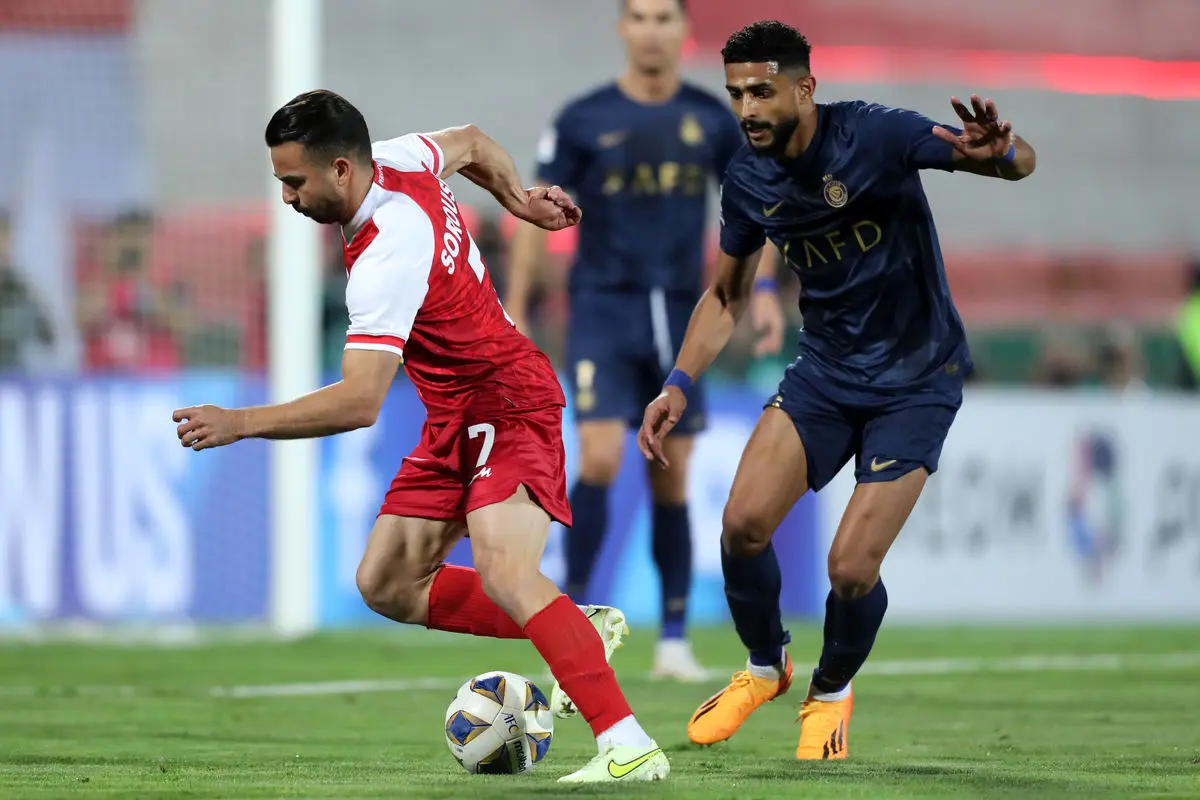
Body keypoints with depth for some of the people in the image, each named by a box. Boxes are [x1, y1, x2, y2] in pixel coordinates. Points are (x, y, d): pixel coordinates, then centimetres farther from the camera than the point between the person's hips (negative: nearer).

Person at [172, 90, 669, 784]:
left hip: (509, 407, -10)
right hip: (455, 418, 10)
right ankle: (580, 632, 14)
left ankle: (629, 747, -31)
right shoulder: (400, 159, -5)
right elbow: (471, 143, 18)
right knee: (387, 586, 5)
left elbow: (360, 403, -35)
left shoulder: (388, 257, -31)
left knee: (503, 574, -28)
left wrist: (240, 424, -33)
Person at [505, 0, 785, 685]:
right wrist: (515, 311, -3)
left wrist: (763, 289, 2)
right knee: (601, 460, -17)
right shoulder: (583, 121, -2)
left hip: (680, 316, 3)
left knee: (672, 480, 6)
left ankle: (674, 640, 14)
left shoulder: (712, 120, 5)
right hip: (603, 308, -2)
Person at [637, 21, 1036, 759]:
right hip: (825, 371, 5)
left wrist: (997, 152, -47)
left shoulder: (874, 136, -21)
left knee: (851, 570, -13)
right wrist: (680, 385, 2)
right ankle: (766, 666, 19)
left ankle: (833, 691, 19)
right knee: (743, 524, -11)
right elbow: (729, 295, 13)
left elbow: (1022, 162, -23)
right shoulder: (749, 181, -4)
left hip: (915, 379, -5)